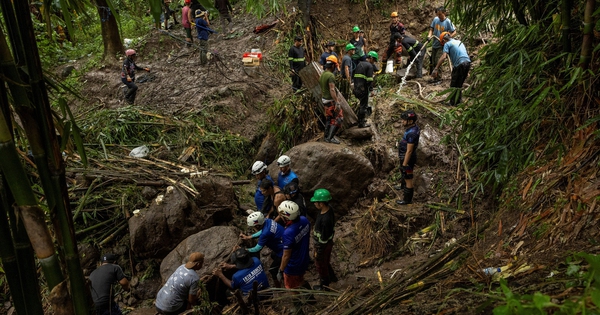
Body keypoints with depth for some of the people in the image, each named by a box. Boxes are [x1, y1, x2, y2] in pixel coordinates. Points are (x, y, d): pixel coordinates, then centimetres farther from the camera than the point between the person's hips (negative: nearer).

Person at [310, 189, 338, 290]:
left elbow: (324, 238, -28)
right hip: (328, 242, 8)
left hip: (323, 245, -8)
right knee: (325, 261, 30)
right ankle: (331, 277, 53)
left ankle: (324, 285, 41)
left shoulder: (325, 220, -40)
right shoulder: (328, 209, -13)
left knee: (320, 265, 17)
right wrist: (315, 230, 20)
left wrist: (318, 251, -16)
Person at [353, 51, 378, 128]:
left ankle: (360, 119, 25)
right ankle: (362, 123, 5)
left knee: (363, 104, 21)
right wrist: (371, 90, -13)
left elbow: (355, 76, 19)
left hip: (357, 88, 8)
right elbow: (370, 79, -16)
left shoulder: (359, 64, 16)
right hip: (364, 89, -8)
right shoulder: (370, 66, -9)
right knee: (364, 105, 1)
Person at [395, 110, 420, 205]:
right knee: (403, 172, 33)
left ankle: (407, 199, 27)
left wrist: (404, 165, -20)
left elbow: (409, 151, -28)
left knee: (408, 179, 9)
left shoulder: (411, 133, -35)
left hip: (407, 159, -9)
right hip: (407, 156, 9)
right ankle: (403, 186, 59)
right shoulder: (414, 127, -4)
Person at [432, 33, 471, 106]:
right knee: (459, 84, 21)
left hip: (459, 65, -7)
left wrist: (436, 69, -17)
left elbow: (443, 57, -14)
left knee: (454, 85, 6)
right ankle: (459, 100, 30)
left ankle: (453, 103, 13)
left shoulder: (447, 44, 2)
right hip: (467, 63, 8)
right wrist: (467, 72, 34)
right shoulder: (459, 42, 25)